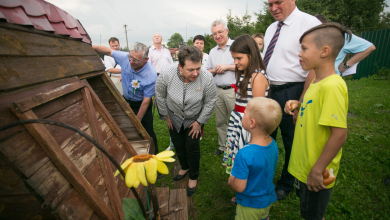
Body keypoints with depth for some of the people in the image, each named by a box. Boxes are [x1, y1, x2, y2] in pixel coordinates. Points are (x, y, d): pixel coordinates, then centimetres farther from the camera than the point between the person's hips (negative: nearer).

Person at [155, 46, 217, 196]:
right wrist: (166, 115, 0)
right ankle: (185, 167, 46)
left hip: (194, 118, -2)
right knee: (178, 144, 16)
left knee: (192, 147, 1)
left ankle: (193, 177, 29)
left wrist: (199, 122, -8)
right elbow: (160, 95, -8)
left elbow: (210, 102, -14)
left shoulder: (207, 78, -30)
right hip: (174, 117, 2)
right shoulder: (167, 75, -28)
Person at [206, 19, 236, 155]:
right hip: (218, 90, 6)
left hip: (233, 89, -5)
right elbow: (207, 72, 18)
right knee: (220, 121, 12)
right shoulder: (212, 52, 17)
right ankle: (223, 146, 28)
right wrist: (215, 70, -3)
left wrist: (227, 66, -13)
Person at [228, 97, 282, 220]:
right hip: (268, 200, 6)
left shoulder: (245, 154, -38)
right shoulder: (273, 144, -15)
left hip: (250, 206, -5)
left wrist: (231, 180, -8)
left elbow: (239, 187, -28)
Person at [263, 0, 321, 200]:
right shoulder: (271, 28, 11)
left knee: (291, 142, 11)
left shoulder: (309, 23, -12)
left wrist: (301, 103, -20)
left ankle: (286, 184, 36)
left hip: (291, 92, -7)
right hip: (269, 91, 7)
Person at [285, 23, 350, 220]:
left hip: (316, 173, -8)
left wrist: (317, 170, -22)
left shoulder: (332, 86, -25)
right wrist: (298, 105, 2)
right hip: (304, 165, 8)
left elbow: (339, 134, -27)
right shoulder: (317, 81, 2)